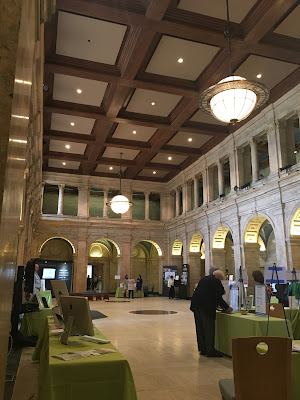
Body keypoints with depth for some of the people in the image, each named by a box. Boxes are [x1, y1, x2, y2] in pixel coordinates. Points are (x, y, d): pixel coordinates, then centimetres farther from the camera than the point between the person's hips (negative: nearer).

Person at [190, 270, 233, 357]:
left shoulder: (204, 279, 20)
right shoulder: (216, 281, -5)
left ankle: (202, 349, 23)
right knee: (209, 329, 1)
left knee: (200, 329, 14)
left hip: (195, 305, 8)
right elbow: (218, 297, -9)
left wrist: (216, 304, 32)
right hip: (206, 307, -8)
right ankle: (210, 351, 7)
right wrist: (226, 308, 3)